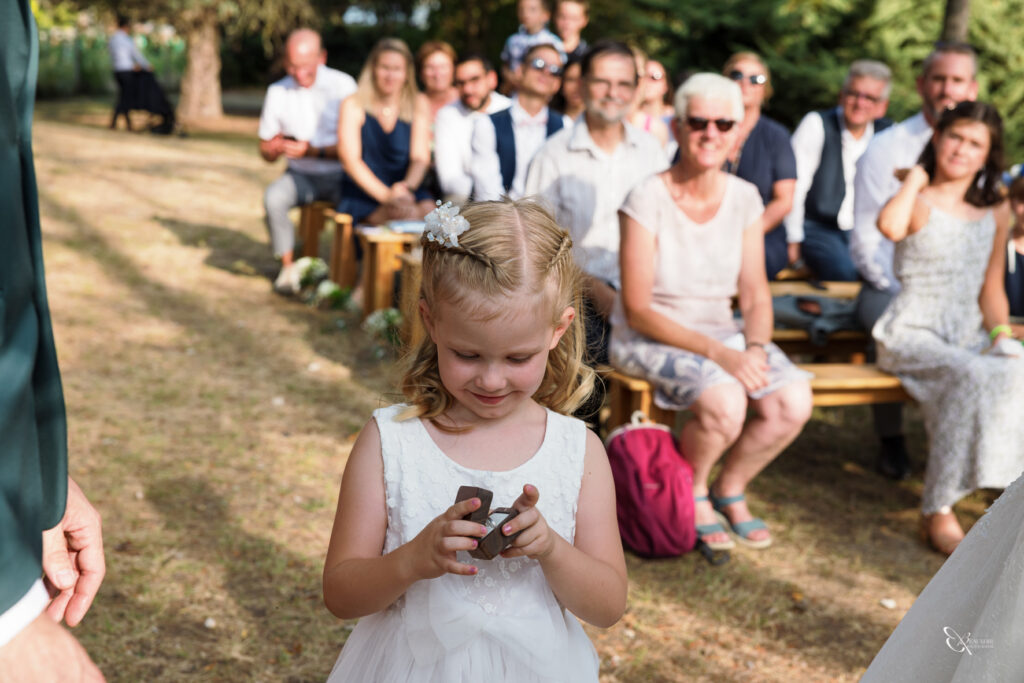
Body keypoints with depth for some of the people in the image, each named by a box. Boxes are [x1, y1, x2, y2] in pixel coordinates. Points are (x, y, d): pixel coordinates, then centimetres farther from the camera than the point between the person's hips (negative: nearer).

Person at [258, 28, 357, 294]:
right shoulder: (278, 92, 6)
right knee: (273, 197, -29)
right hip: (301, 174, 3)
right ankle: (288, 268, -12)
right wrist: (276, 148, -13)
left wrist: (313, 150, -23)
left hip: (339, 173, -3)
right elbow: (265, 151, 11)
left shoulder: (343, 86, -7)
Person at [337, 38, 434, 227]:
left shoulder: (418, 107, 12)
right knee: (405, 214, -35)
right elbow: (351, 160, -6)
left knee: (429, 209, -32)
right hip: (362, 196, -3)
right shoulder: (353, 106, 4)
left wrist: (407, 186, -20)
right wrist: (385, 195, -20)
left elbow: (420, 158, 3)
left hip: (407, 192, 3)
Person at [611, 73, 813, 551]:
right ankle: (690, 493, 1)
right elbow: (638, 310, -16)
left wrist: (755, 347, -17)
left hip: (722, 332, 5)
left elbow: (755, 294, 5)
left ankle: (730, 489, 8)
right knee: (724, 403, -31)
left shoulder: (744, 198, 2)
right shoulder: (648, 199, -15)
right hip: (648, 338, -5)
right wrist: (718, 353, -24)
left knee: (793, 402, -19)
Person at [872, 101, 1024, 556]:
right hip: (912, 334, -5)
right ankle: (938, 512, -24)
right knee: (972, 377, -34)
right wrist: (917, 176, -11)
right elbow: (891, 226, -30)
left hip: (969, 337, 5)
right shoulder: (918, 202, -3)